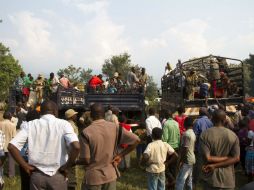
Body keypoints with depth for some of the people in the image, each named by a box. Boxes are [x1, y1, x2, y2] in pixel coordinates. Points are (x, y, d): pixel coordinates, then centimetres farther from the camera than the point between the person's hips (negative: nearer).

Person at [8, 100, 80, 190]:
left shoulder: (30, 125, 0)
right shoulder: (63, 124, -7)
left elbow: (11, 146, -8)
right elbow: (76, 147, -21)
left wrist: (26, 167, -2)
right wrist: (67, 166, -9)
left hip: (37, 175, 2)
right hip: (57, 175, -2)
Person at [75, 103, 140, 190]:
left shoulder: (86, 132, -15)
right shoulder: (114, 127, -6)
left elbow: (86, 160, -16)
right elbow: (136, 140, -8)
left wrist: (73, 162, 4)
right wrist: (120, 155, 0)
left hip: (93, 177, -3)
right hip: (110, 175, 3)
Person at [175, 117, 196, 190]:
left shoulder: (186, 134, -18)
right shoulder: (193, 133, 8)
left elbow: (185, 149, -20)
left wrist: (181, 160, -14)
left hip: (187, 160, -9)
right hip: (192, 159, 9)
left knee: (180, 180, -9)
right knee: (189, 180, 16)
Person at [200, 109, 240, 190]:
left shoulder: (205, 134, -11)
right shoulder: (233, 135, -5)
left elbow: (207, 158, -18)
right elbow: (236, 158, -9)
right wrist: (217, 164, -12)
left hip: (210, 178, -1)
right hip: (228, 180, 1)